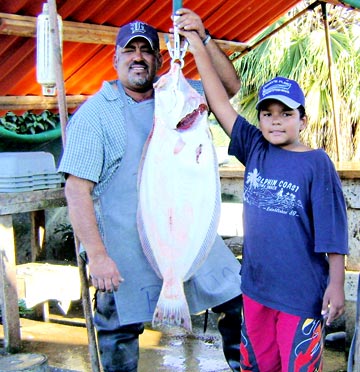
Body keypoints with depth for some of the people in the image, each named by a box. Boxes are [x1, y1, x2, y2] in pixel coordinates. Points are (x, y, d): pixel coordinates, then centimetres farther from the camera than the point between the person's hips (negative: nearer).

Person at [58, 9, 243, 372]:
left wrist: (203, 39, -12)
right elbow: (77, 189, -12)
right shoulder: (94, 113, -6)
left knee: (236, 299, 8)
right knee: (120, 330, 6)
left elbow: (230, 86, 4)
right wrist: (97, 254, -19)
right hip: (126, 241, -3)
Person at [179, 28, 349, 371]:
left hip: (301, 292, -4)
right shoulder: (255, 150, 1)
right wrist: (198, 50, -3)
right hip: (255, 285, 5)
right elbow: (220, 103, -1)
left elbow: (332, 228, -9)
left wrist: (336, 284, -9)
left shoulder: (316, 163, -10)